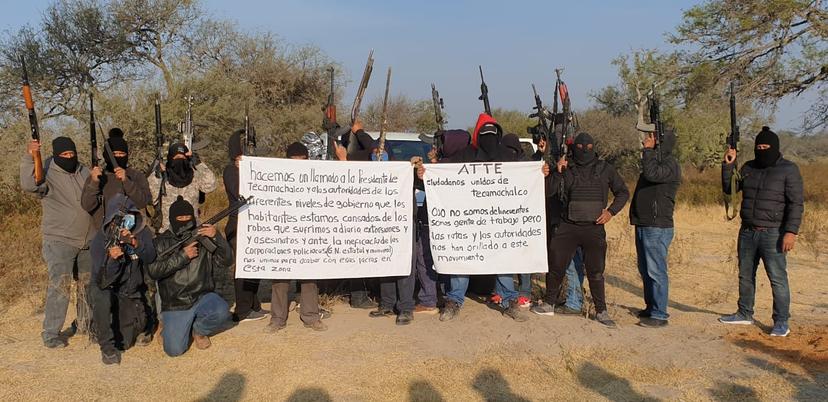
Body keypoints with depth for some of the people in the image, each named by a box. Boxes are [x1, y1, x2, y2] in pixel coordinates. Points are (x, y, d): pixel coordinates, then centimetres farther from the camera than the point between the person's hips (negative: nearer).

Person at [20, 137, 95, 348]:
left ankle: (85, 323, 33)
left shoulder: (84, 172, 8)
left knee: (87, 282, 15)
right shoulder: (47, 173, -10)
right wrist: (28, 157, -42)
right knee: (60, 283, -15)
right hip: (59, 240, -6)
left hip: (88, 240, 6)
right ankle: (51, 333, -8)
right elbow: (28, 185, -32)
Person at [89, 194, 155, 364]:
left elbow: (150, 258, -25)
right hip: (107, 289, -2)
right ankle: (107, 346, -19)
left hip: (131, 293, 2)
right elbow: (103, 279, -24)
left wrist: (135, 243, -43)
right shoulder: (100, 240, -17)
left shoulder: (142, 232, -8)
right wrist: (113, 258, -43)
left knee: (124, 342, -6)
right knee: (102, 298, -38)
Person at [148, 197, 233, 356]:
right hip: (175, 305, -1)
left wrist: (217, 237, -18)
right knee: (175, 350, -16)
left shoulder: (203, 237, 5)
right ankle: (170, 329, 21)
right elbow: (154, 271, -13)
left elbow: (226, 262, -4)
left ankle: (199, 329, 4)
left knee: (222, 314, -31)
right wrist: (182, 256, -17)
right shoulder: (162, 242, 3)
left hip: (203, 297, 1)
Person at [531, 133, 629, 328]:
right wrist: (558, 173, -14)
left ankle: (601, 311, 13)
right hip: (568, 226, 1)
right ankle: (549, 304, 18)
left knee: (595, 270, 0)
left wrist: (611, 211, -2)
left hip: (594, 228, -1)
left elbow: (623, 192, 12)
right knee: (556, 265, 1)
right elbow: (550, 192, -1)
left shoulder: (605, 169, 6)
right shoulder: (567, 169, 6)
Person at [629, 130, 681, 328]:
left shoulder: (671, 165, -10)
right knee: (645, 270, 16)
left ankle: (659, 315, -5)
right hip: (643, 225, 10)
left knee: (656, 271, -9)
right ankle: (651, 307, 26)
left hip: (657, 227, -10)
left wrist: (648, 150, -19)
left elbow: (652, 174, -28)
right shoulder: (656, 161, 18)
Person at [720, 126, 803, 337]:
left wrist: (791, 231, -19)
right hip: (747, 232, 6)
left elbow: (796, 203, -10)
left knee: (777, 278, -6)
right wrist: (728, 165, -4)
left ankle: (781, 322, 1)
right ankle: (744, 314, 26)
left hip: (772, 234, -6)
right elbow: (729, 189, 9)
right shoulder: (749, 168, 11)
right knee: (745, 275, 13)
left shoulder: (789, 169, -5)